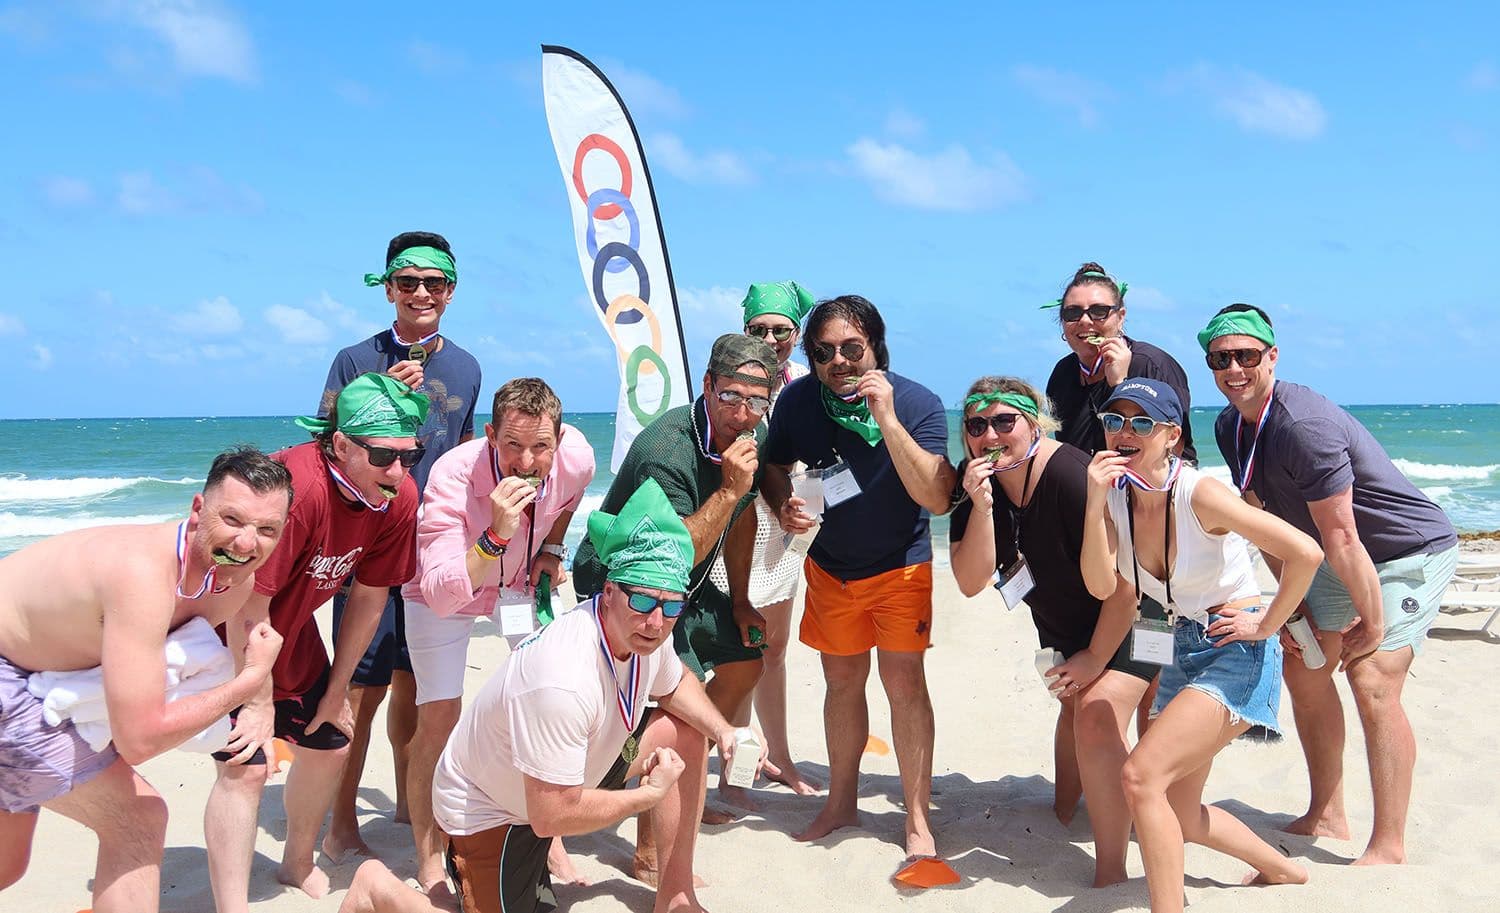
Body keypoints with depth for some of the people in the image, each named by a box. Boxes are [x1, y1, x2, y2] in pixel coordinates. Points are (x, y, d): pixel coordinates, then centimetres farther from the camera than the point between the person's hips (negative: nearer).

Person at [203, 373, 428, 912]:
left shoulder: (399, 500, -16)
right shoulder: (295, 488, -38)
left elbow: (369, 597, -3)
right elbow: (248, 607, -31)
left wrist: (336, 690, 3)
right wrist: (258, 701, -20)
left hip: (290, 627, 7)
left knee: (330, 742, 14)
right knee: (245, 765, -16)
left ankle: (298, 866, 38)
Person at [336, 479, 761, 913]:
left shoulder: (645, 632, -14)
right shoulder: (563, 681, -39)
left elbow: (676, 684, 11)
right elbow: (552, 816, -33)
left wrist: (725, 731, -9)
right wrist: (651, 793, -20)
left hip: (565, 775, 8)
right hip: (489, 809, -8)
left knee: (685, 730, 1)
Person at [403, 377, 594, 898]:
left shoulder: (577, 458, -26)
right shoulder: (453, 476, -39)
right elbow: (441, 597, -45)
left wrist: (551, 549, -7)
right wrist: (496, 535, -56)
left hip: (522, 581, 4)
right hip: (445, 587, -3)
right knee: (439, 720, -8)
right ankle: (429, 864, 8)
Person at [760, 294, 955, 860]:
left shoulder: (918, 403, -22)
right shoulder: (799, 400, -13)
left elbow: (937, 498, -32)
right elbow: (775, 468, 5)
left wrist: (887, 420, -38)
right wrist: (784, 508, -18)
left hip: (900, 565, -3)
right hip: (829, 566, 3)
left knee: (904, 681, -8)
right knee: (843, 681, 13)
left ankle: (917, 818, 5)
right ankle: (842, 803, 29)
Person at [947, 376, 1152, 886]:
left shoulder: (1074, 479, -34)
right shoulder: (978, 482, -14)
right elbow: (971, 583, -20)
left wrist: (1096, 658, -20)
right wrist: (980, 506, -33)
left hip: (1127, 620, -8)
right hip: (1065, 625, 8)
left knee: (1097, 718, -24)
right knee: (1073, 705, 27)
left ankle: (1111, 873, -15)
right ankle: (1063, 813, 52)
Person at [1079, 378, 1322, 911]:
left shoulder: (1199, 494, -21)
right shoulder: (1116, 496, -2)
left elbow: (1306, 553, -26)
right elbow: (1102, 586, -13)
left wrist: (1267, 624, -15)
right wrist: (1095, 501, -22)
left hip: (1238, 650, -8)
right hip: (1184, 649, 8)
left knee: (1141, 775, -24)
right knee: (1179, 815, 16)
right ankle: (1283, 870, 42)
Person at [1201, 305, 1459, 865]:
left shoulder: (1301, 425, -31)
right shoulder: (1230, 427, -3)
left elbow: (1340, 535, -28)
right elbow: (1265, 519, 5)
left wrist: (1373, 621, -21)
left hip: (1411, 552, -9)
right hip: (1338, 560, 9)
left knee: (1372, 679, -19)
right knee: (1303, 666, 8)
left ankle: (1388, 849, -10)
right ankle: (1326, 817, 21)